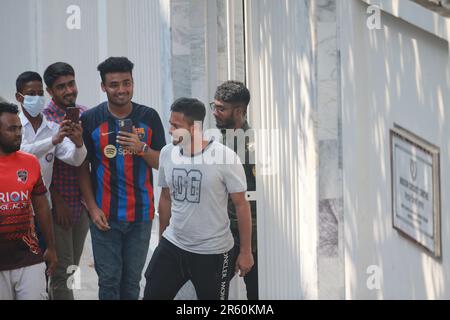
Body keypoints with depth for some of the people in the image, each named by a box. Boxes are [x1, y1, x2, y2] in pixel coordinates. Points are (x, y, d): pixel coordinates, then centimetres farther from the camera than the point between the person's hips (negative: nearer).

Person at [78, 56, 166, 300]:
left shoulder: (149, 117, 2)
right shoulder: (90, 119, -2)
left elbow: (162, 163, 4)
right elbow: (83, 167, 2)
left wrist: (142, 148, -15)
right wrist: (93, 208, -5)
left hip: (141, 214, 1)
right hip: (105, 216, -1)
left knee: (132, 280, 8)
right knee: (109, 280, 0)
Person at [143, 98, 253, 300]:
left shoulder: (225, 157, -16)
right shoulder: (167, 153, -1)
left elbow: (241, 205, -9)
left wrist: (245, 251, -8)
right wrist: (162, 238, 18)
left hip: (213, 253, -4)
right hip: (172, 246, 4)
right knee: (152, 295, 4)